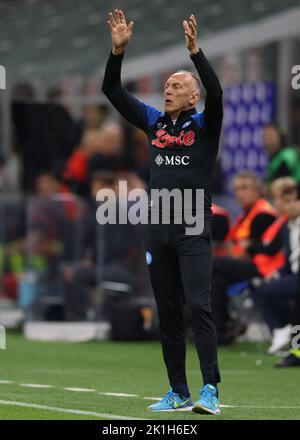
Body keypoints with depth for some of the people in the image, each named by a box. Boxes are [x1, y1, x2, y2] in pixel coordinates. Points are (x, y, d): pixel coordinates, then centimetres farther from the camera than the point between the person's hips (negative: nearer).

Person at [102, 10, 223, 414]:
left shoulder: (203, 125, 0)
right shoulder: (153, 121, 13)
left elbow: (216, 94, -20)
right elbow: (113, 91, 10)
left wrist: (195, 52, -29)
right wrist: (118, 50, -3)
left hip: (193, 229, -6)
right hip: (157, 226, 6)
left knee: (199, 306, -15)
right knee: (167, 313, 7)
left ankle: (210, 390, -18)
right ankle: (178, 393, 12)